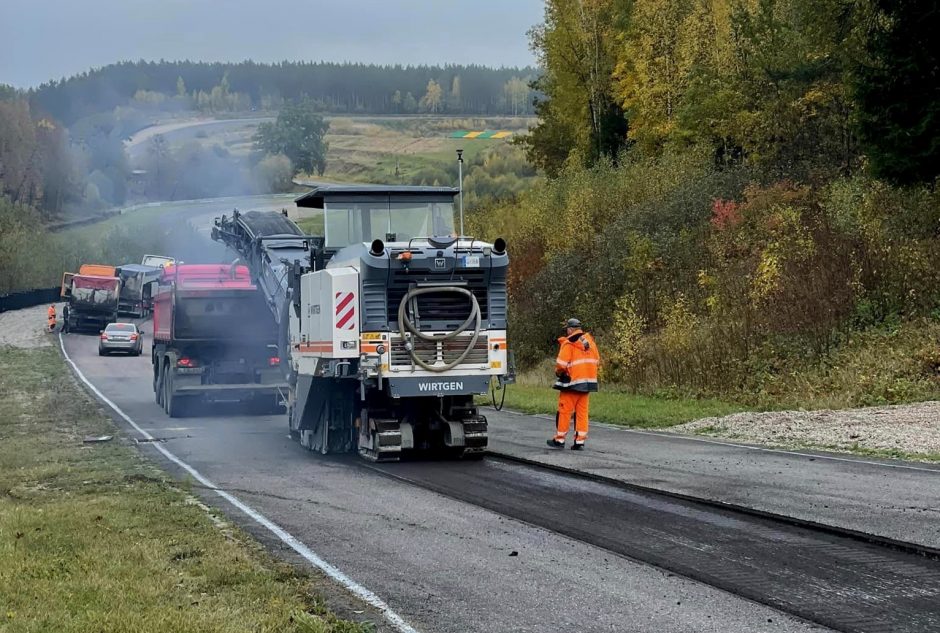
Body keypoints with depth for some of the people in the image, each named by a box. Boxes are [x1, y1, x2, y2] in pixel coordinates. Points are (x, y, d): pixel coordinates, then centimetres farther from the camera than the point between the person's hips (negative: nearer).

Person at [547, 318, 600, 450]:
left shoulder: (568, 344, -12)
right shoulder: (590, 341, 9)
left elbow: (561, 364, -15)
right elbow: (596, 360, 14)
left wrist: (558, 372, 5)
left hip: (572, 381, -7)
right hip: (588, 382, 7)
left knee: (565, 411, 2)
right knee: (582, 411, 9)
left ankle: (560, 439, 8)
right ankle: (580, 441, 9)